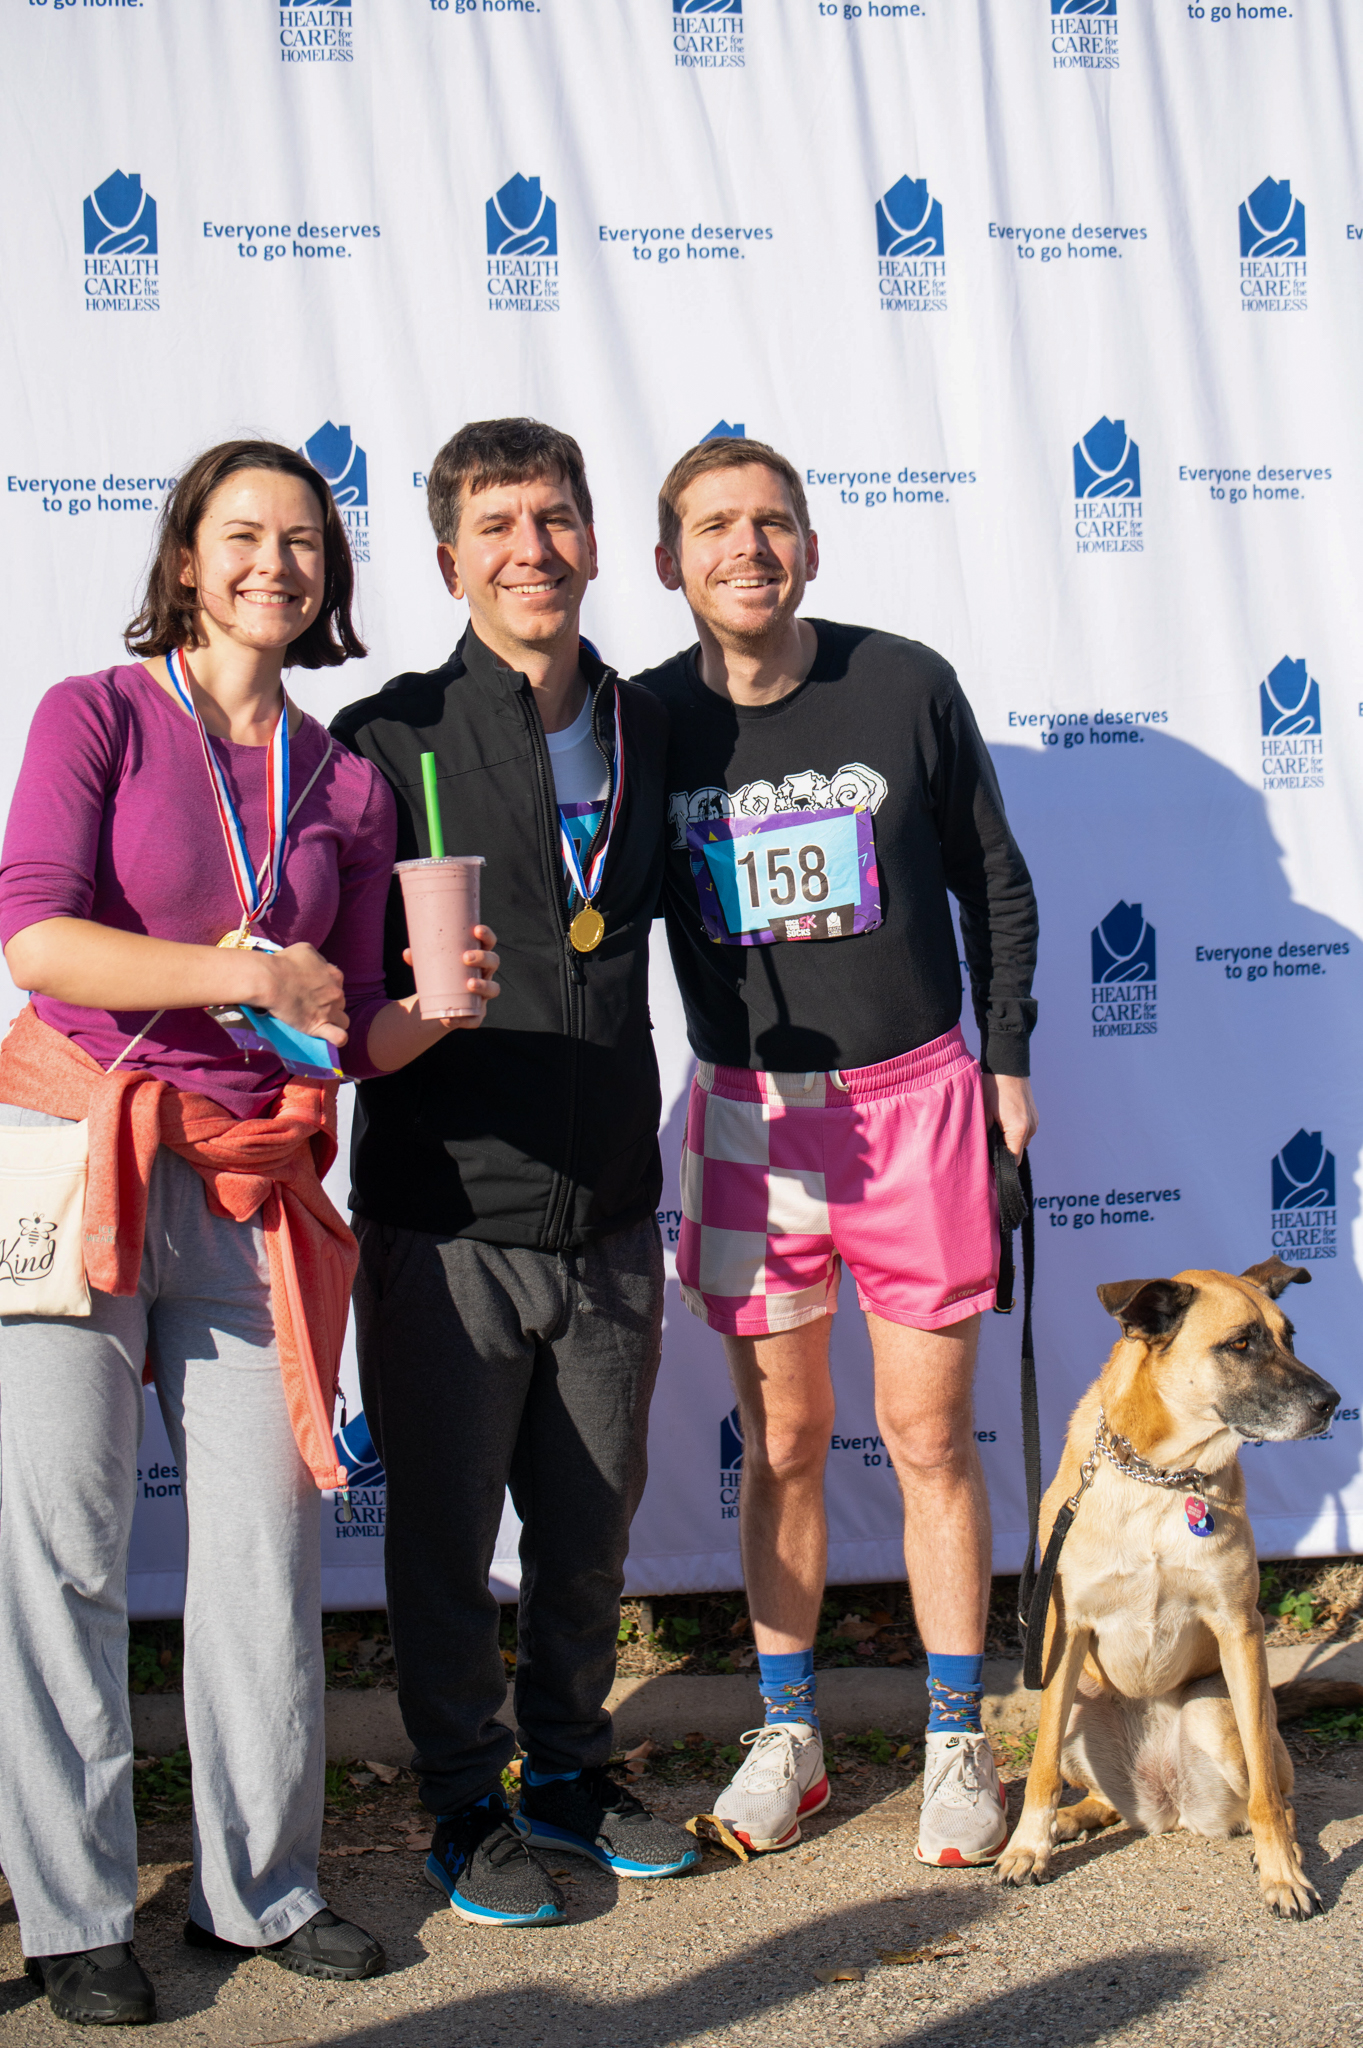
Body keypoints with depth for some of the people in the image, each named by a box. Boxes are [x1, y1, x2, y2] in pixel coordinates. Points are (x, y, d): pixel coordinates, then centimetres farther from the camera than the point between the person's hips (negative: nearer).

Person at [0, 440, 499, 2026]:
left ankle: (258, 1886, 20)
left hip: (248, 1184, 4)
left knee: (269, 1534, 4)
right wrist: (251, 973, -16)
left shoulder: (345, 786, 11)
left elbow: (349, 1043, 12)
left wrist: (429, 1015, -9)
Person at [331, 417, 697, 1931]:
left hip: (608, 1218, 4)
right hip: (446, 1217, -4)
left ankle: (568, 1774, 36)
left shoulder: (648, 730, 7)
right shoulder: (390, 740, -7)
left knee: (593, 1522, 16)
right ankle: (465, 1806, 27)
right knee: (446, 1530, 8)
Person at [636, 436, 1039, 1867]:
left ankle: (956, 1740, 19)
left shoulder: (906, 685, -3)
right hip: (748, 1108, 1)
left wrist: (1008, 1063, 5)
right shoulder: (649, 720, -1)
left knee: (929, 1435, 4)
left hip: (916, 1094, -1)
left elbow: (994, 886, 6)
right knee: (781, 1441, 8)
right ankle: (787, 1734, 23)